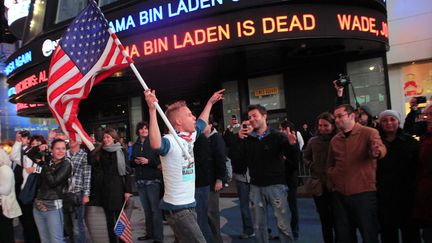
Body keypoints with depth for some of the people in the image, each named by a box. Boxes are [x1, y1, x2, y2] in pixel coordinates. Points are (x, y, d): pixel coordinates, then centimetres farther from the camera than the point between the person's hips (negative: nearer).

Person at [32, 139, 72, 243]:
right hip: (38, 205, 6)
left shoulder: (66, 164, -7)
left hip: (53, 206, -6)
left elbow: (53, 182, -16)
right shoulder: (46, 162, 10)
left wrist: (43, 168, -8)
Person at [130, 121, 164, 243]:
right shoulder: (135, 145, 14)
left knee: (155, 209, -5)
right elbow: (131, 162, 20)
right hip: (140, 181, 5)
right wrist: (135, 161, -1)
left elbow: (160, 160, -8)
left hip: (153, 180, -5)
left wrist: (148, 161, -19)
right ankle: (149, 233, 20)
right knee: (146, 209, 10)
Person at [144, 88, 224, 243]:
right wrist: (152, 110, -49)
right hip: (177, 208, -9)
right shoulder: (170, 140, -20)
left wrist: (210, 102, 38)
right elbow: (156, 144, -44)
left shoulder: (189, 137, 8)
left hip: (188, 204, 9)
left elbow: (201, 124, 29)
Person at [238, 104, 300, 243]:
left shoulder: (277, 136, -5)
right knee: (258, 226, 12)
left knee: (283, 225, 0)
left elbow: (293, 158, -11)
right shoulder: (247, 138, 5)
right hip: (256, 186, 4)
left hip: (276, 185, -3)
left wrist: (292, 144, -32)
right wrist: (239, 139, -13)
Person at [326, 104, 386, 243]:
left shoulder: (369, 133, -5)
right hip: (339, 194, 5)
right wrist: (332, 177, 7)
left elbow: (380, 148, -25)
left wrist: (377, 152, -47)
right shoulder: (335, 140, 10)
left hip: (364, 192, -5)